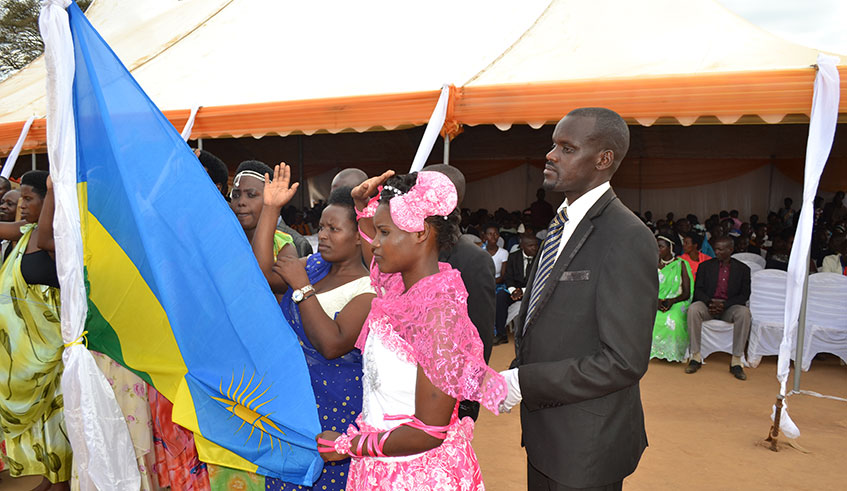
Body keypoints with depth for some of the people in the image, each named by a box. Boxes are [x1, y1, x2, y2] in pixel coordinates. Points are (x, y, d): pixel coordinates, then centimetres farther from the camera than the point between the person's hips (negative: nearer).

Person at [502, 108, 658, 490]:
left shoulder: (627, 239, -22)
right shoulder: (561, 225, 7)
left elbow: (624, 362, -25)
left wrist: (523, 383, -21)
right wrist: (514, 374, 2)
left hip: (587, 446, -8)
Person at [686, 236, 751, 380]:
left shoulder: (742, 269, 9)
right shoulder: (705, 266, 11)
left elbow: (745, 295, 2)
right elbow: (698, 290, 4)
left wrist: (724, 305, -15)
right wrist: (710, 302, -17)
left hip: (730, 308, 0)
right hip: (708, 305, 1)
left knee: (744, 313, -34)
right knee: (693, 309, -32)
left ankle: (736, 361, -28)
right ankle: (696, 357, -28)